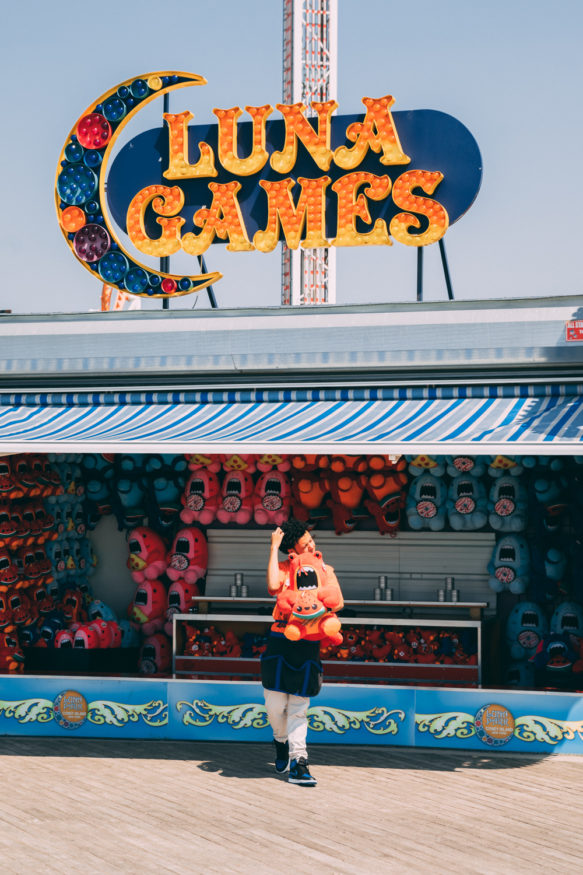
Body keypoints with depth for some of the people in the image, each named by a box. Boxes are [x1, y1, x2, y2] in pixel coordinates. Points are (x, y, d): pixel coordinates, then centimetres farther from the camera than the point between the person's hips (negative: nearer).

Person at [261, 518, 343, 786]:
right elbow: (273, 586, -22)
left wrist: (327, 573, -9)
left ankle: (298, 761, 0)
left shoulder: (324, 570, 8)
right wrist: (274, 548, -17)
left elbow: (337, 604, -4)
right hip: (280, 643, -1)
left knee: (298, 707, 0)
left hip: (308, 646, 1)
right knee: (275, 705, 2)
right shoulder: (284, 568, 3)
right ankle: (281, 742, 32)